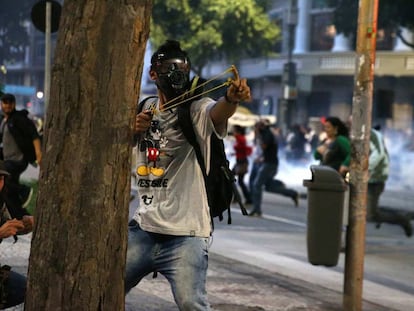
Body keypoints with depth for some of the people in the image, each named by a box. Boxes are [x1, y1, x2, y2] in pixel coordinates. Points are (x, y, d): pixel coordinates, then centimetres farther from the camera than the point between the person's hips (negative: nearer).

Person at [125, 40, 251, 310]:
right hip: (143, 227, 6)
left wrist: (232, 98, -54)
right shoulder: (146, 111, 10)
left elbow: (218, 111, -30)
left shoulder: (198, 110, -7)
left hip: (186, 233, -6)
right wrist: (134, 130, -10)